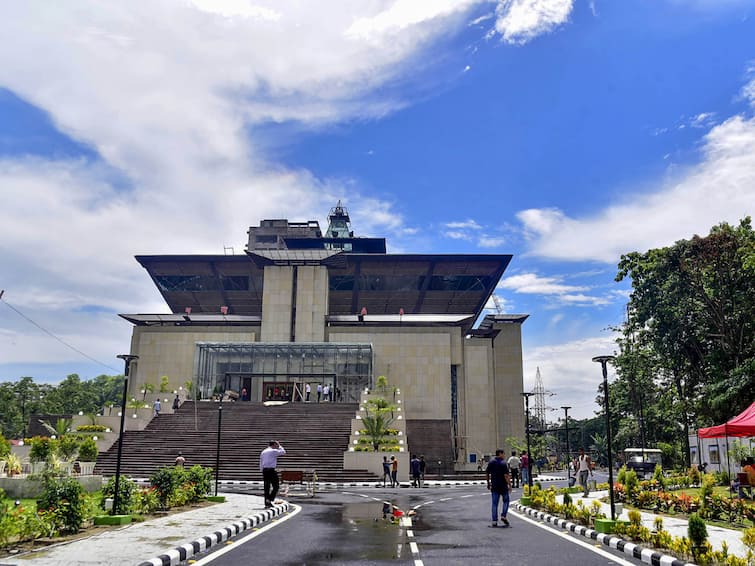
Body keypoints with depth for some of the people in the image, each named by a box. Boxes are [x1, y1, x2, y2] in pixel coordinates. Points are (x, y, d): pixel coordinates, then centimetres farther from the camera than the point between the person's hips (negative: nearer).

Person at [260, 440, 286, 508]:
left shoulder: (263, 452, 17)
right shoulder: (274, 451, -4)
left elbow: (261, 464, 18)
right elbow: (283, 452, 9)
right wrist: (279, 446, 18)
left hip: (264, 470, 7)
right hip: (271, 470, -7)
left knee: (266, 487, 10)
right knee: (276, 486, 1)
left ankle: (267, 503, 11)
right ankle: (269, 499, -12)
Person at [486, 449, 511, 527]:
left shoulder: (491, 462, 5)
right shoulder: (503, 463, -12)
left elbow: (487, 474, 8)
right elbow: (506, 475, -18)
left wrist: (488, 483, 18)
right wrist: (509, 485, -11)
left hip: (494, 486, 4)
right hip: (503, 486, -4)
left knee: (494, 503, 6)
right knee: (506, 501, 16)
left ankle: (494, 521, 3)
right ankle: (503, 516, 4)